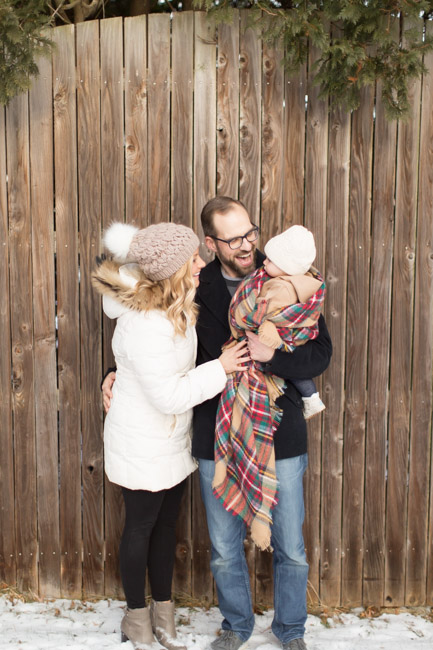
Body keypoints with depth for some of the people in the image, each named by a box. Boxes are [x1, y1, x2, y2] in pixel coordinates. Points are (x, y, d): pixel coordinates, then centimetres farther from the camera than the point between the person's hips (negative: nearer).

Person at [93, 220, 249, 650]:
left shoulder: (173, 304, -5)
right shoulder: (146, 327, -32)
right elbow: (169, 397, -29)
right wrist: (219, 369, -22)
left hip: (172, 439, 9)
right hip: (143, 446, -9)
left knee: (166, 523, 19)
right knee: (141, 527, 11)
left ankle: (162, 613, 37)